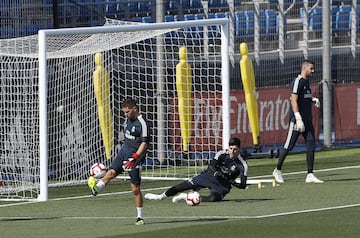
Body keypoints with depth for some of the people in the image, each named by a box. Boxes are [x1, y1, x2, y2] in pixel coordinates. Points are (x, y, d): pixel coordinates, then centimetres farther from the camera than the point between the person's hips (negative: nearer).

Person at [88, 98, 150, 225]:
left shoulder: (142, 123, -16)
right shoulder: (127, 120, 10)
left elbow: (144, 143, -20)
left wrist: (134, 158, -27)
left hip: (135, 157, -8)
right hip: (123, 152, 8)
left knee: (135, 188, -4)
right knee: (111, 171, -17)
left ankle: (140, 217, 5)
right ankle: (96, 188, -39)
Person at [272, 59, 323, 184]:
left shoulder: (307, 82, 15)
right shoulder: (297, 82, -12)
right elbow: (294, 100, -19)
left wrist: (314, 99, 10)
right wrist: (298, 119, -26)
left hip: (307, 120, 8)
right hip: (297, 120, -8)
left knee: (311, 145, 0)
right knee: (289, 145, -3)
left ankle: (310, 175, 0)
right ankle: (277, 170, 13)